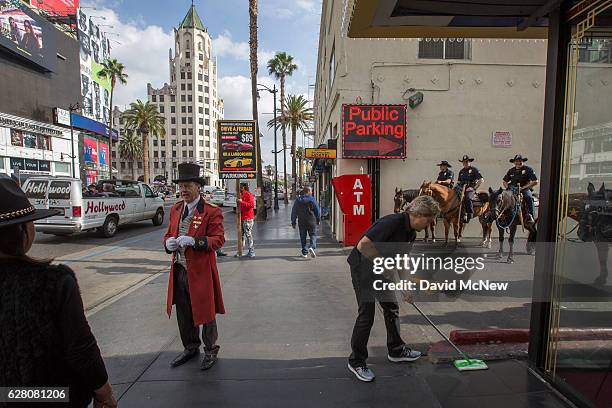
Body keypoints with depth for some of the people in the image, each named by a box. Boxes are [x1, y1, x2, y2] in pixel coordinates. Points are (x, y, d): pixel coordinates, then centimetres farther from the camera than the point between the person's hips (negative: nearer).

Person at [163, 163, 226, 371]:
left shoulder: (211, 211, -11)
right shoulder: (175, 209, 10)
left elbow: (218, 239, -14)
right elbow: (169, 234, 16)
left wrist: (194, 241, -28)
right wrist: (169, 242, -7)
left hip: (201, 271, -6)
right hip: (179, 271, 6)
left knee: (206, 313, 10)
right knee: (183, 314, 20)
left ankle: (210, 350, 32)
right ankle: (190, 348, 42)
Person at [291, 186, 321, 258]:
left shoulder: (298, 200, 4)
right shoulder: (312, 199, -4)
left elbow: (294, 212, 5)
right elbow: (317, 210, -2)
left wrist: (293, 222, 10)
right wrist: (318, 220, 9)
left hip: (301, 222, 2)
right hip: (311, 221, -2)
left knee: (303, 237, 11)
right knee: (313, 235, 8)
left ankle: (304, 253, 13)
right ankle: (312, 247, -17)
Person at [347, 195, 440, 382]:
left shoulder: (411, 232, 2)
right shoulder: (392, 222, -27)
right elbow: (363, 246, -33)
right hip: (362, 267, -9)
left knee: (392, 308, 16)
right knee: (366, 314, -5)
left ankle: (396, 350, 36)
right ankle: (356, 361, 13)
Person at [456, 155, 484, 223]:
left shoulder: (474, 169, 3)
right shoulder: (461, 171, 20)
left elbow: (481, 180, -3)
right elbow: (458, 181, 27)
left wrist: (474, 188, -10)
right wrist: (458, 186, 4)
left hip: (470, 189, -5)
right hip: (462, 188, 5)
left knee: (467, 198, -35)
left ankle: (470, 214, -22)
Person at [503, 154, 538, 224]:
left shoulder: (528, 169, 2)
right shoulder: (511, 171, 12)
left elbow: (535, 181, -3)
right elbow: (504, 181, 22)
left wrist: (523, 187, -12)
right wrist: (508, 188, 2)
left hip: (525, 189, -3)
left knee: (529, 197, -31)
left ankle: (530, 216, -30)